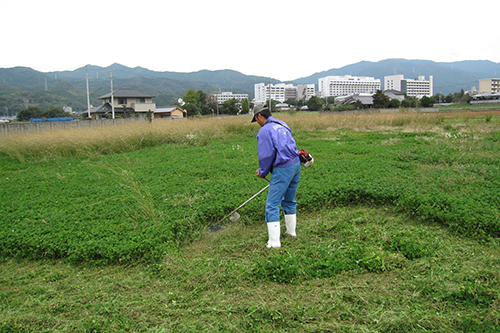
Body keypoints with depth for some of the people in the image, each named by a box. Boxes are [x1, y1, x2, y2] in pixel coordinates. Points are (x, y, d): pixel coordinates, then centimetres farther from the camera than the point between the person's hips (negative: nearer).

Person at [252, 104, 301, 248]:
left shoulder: (265, 130, -11)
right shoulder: (283, 124, 16)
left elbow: (267, 155, -14)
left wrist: (262, 172, 5)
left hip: (283, 169, -9)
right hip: (296, 164, 9)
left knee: (272, 205, -3)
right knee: (289, 200, 23)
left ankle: (274, 242, -3)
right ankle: (291, 231, 35)